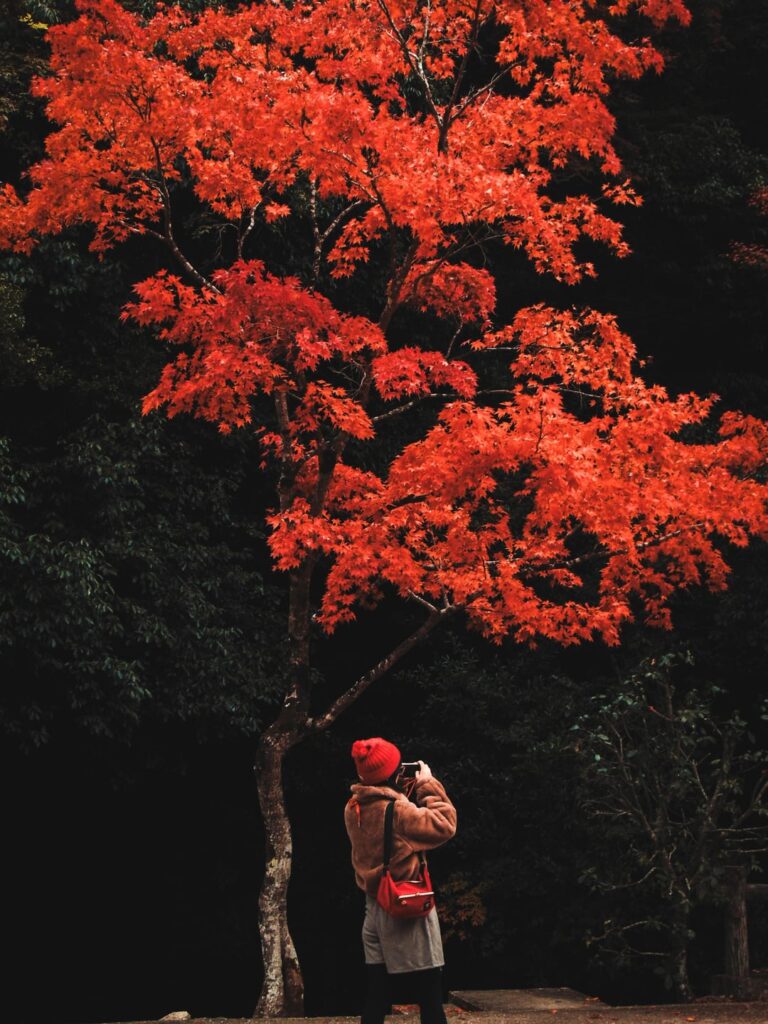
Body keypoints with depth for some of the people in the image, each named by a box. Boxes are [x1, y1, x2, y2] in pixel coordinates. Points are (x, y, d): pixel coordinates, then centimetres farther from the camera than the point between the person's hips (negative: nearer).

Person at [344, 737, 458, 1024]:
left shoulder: (353, 809, 3)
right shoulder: (396, 810, -20)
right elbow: (444, 825, -16)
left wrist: (412, 788, 7)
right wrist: (428, 785, -8)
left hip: (374, 908, 8)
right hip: (406, 910, -7)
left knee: (375, 1000, 9)